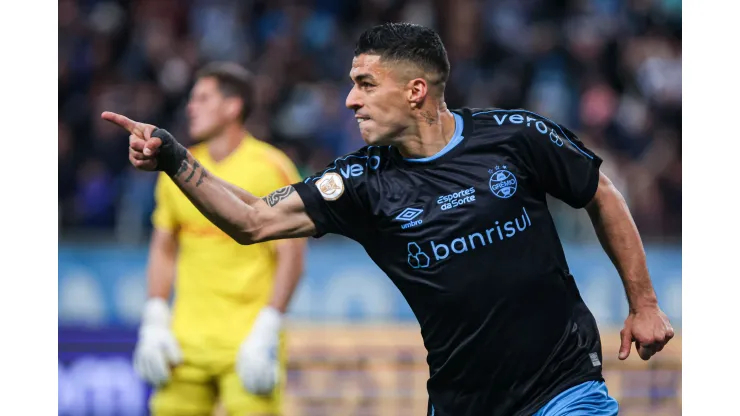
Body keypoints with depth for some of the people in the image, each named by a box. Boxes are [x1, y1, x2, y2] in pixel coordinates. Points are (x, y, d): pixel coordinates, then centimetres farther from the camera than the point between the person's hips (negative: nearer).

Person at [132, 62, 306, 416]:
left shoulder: (272, 169, -5)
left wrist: (267, 331, -14)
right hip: (186, 342, 5)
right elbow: (163, 249, 17)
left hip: (248, 343, -5)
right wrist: (154, 323, 7)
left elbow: (290, 258, -8)